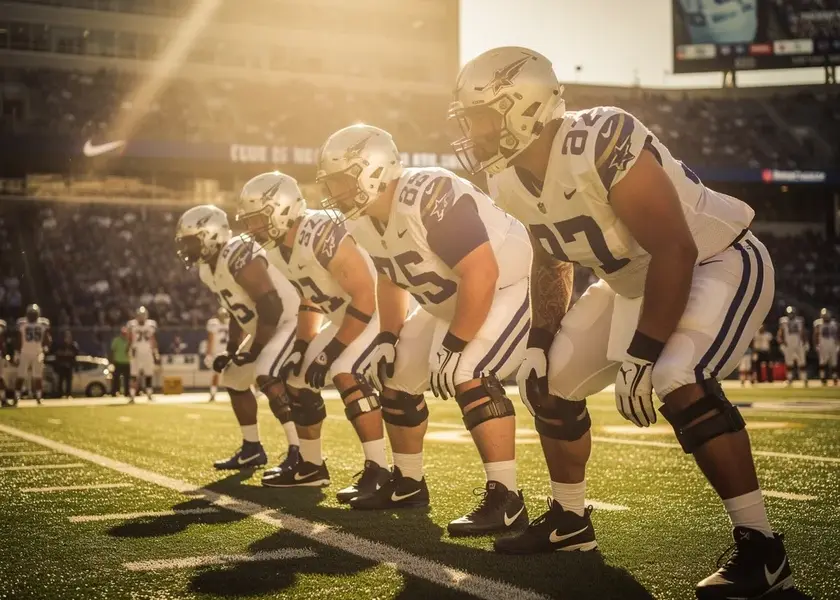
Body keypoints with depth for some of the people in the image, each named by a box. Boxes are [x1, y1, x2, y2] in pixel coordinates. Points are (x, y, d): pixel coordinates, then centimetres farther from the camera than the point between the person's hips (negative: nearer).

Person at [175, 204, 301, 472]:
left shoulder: (238, 257, -27)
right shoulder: (209, 268, 5)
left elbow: (271, 306, -29)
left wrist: (255, 349, -22)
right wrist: (231, 349, 12)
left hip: (290, 319, -11)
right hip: (263, 325, 11)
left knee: (267, 376, -28)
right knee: (235, 380, 15)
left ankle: (299, 451, -25)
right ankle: (252, 449, 28)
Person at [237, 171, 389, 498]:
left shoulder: (322, 236, -30)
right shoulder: (276, 250, -1)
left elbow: (367, 298, -29)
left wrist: (331, 352, -25)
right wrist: (302, 347, 6)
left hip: (379, 309, -10)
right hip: (345, 315, 10)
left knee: (345, 373, -28)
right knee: (298, 378, 9)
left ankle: (378, 472, -21)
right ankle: (311, 465, 24)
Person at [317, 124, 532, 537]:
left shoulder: (429, 200, -33)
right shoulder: (363, 220, -4)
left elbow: (482, 274, -35)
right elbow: (390, 279, 14)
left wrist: (453, 348, -30)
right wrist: (386, 339, 5)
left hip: (508, 288, -10)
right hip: (449, 301, 10)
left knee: (468, 376, -29)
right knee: (395, 377, 10)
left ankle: (505, 501, -21)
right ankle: (408, 484, 26)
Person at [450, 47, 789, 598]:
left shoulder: (601, 145, -33)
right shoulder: (511, 180, -6)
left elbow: (676, 250, -32)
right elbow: (551, 263, 11)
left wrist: (640, 356, -31)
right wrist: (539, 345, 5)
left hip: (718, 261, -9)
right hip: (635, 278, 9)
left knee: (677, 381, -32)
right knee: (551, 382, 6)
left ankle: (761, 548, -20)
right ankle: (570, 520, 25)